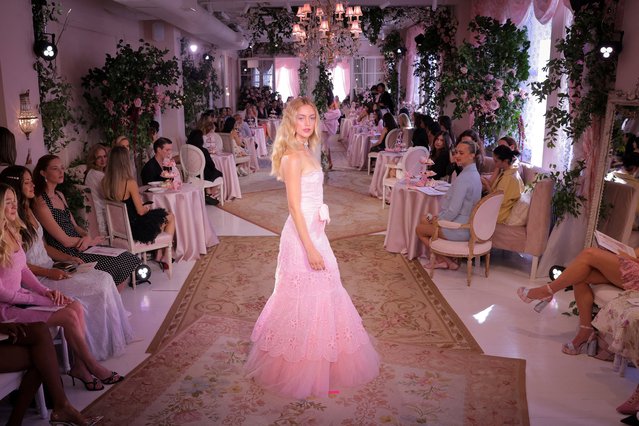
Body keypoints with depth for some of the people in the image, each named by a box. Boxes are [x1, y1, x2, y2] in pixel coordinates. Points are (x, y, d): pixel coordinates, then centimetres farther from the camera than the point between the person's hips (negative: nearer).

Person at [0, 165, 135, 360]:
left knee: (104, 278, -5)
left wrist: (67, 258, 5)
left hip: (50, 269, 9)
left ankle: (117, 335, 0)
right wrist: (49, 273, -20)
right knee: (97, 290, -17)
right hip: (36, 279, -9)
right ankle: (103, 347, -1)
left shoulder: (27, 211, 12)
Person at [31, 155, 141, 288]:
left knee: (126, 258, -4)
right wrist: (91, 241, -4)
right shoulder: (41, 204, -15)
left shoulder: (59, 195, 12)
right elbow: (65, 241, -16)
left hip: (79, 246, 8)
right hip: (67, 254, -8)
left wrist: (87, 236, -6)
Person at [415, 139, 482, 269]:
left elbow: (453, 210, -26)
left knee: (420, 229, 10)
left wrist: (438, 220, -8)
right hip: (468, 225, 10)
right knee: (424, 220, 22)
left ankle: (446, 261, 17)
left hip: (459, 230, -10)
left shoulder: (463, 178, -25)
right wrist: (440, 216, 8)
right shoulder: (474, 174, 7)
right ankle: (441, 259, 19)